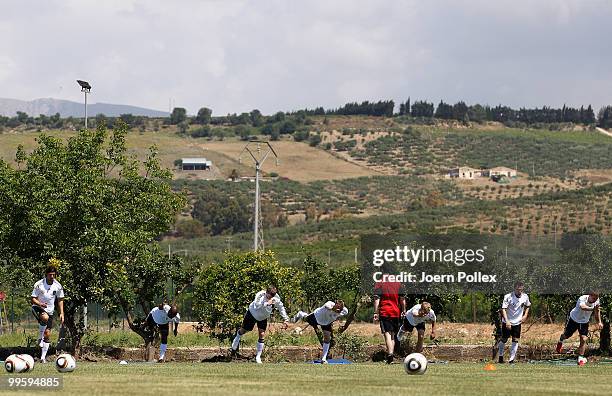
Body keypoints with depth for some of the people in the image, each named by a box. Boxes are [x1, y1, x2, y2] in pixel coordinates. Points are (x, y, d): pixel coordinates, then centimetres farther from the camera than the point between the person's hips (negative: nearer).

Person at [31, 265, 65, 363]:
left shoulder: (58, 286, -3)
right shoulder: (39, 285, -13)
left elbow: (60, 300, 11)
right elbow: (33, 299, -9)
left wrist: (61, 313, 3)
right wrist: (40, 304, -29)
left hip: (49, 311, 4)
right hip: (37, 308, -4)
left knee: (47, 334, -1)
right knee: (45, 317, -38)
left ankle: (43, 357, 7)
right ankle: (40, 338, -17)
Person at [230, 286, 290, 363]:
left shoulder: (276, 299, -22)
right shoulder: (260, 295, -36)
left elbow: (281, 308, -5)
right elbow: (256, 305, -50)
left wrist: (286, 319, -5)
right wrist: (267, 303, -60)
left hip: (263, 318, 3)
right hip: (252, 313, -3)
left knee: (262, 335, -7)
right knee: (244, 329, 15)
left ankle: (258, 357, 5)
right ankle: (236, 340, 50)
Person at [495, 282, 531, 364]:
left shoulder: (525, 297, -3)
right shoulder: (508, 297, -17)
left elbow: (527, 306, 18)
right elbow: (503, 309, -19)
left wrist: (525, 315, 3)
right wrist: (507, 321, -30)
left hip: (517, 322, 3)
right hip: (507, 322, -3)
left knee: (516, 341, -2)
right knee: (504, 340, 3)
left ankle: (511, 359, 5)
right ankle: (500, 357, 22)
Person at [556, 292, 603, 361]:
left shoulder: (596, 300, -17)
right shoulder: (582, 299, -36)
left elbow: (597, 311, 3)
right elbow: (583, 307, -59)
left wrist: (599, 322, 0)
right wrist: (592, 308, -76)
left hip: (584, 322, 3)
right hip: (574, 319, -3)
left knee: (583, 340, -10)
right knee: (567, 335, 17)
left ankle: (580, 357, 1)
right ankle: (561, 340, 53)